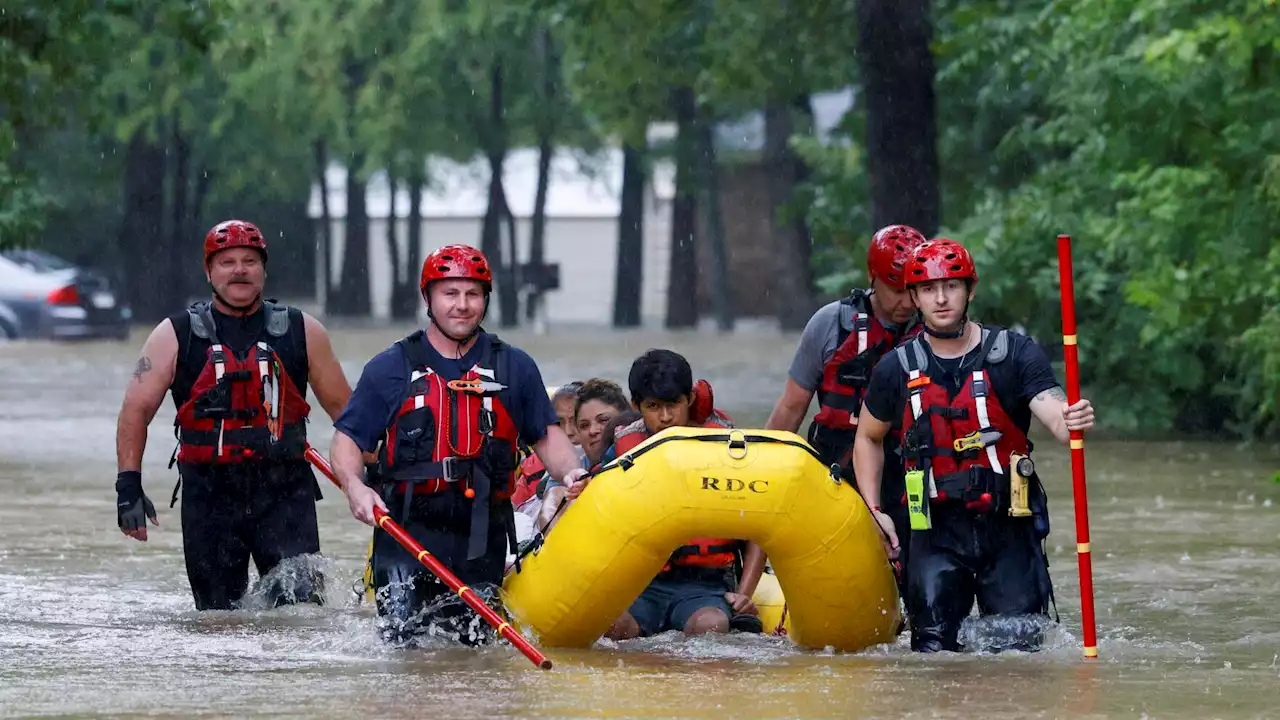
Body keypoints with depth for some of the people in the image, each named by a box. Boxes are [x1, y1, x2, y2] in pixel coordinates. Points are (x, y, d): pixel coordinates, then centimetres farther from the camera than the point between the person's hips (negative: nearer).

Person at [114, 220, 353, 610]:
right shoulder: (176, 336, 5)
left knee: (301, 601, -17)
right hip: (209, 492, 0)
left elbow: (342, 407, 16)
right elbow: (136, 411, 4)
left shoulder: (301, 332, 8)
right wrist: (128, 488, -6)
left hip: (285, 492, 0)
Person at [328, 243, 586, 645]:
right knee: (402, 643, -11)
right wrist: (354, 486, -14)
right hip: (406, 534, -2)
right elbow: (348, 439, 6)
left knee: (475, 645, 1)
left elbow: (546, 436, 15)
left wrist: (570, 473, -6)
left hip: (481, 538, 2)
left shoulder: (515, 368, 12)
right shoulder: (391, 369, 7)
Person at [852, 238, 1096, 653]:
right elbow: (868, 437, 18)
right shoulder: (897, 369, 2)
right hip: (938, 532, 1)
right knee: (934, 654, -5)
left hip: (1009, 529, -1)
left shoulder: (1016, 354, -4)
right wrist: (873, 510, 7)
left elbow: (1054, 415, -17)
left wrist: (1072, 422, -41)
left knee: (1020, 652, -2)